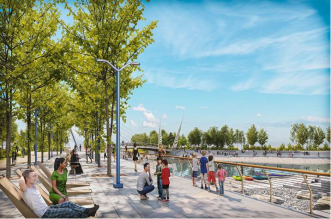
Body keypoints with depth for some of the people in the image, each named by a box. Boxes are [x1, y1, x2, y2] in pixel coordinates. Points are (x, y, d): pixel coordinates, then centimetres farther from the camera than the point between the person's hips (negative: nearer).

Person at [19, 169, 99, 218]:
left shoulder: (33, 186, 12)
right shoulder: (25, 191, -15)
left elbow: (35, 174, 30)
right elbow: (21, 181, -38)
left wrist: (27, 173, 14)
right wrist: (23, 176, -16)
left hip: (47, 208, 10)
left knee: (69, 204, 4)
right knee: (69, 211, -14)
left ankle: (87, 211, 2)